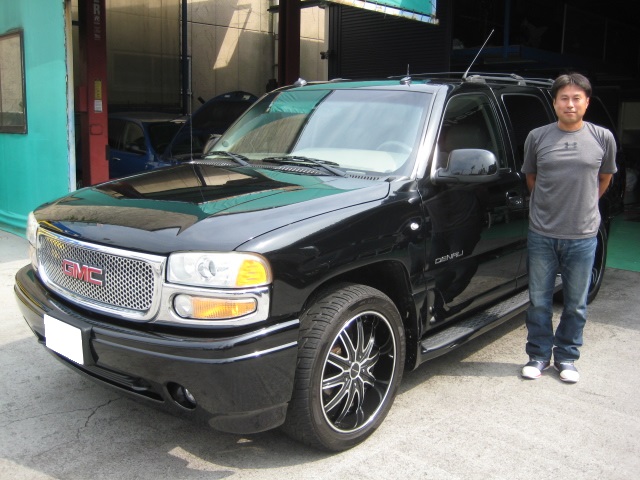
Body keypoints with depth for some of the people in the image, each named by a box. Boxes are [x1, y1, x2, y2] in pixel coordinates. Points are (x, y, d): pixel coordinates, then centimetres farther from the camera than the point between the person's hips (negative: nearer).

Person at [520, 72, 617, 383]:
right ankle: (539, 355, 24)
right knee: (539, 301, 8)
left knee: (576, 304, 10)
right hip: (541, 234, 0)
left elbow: (605, 178, 16)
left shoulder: (603, 138, 0)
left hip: (582, 236, 0)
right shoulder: (537, 137, 0)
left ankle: (566, 357, 27)